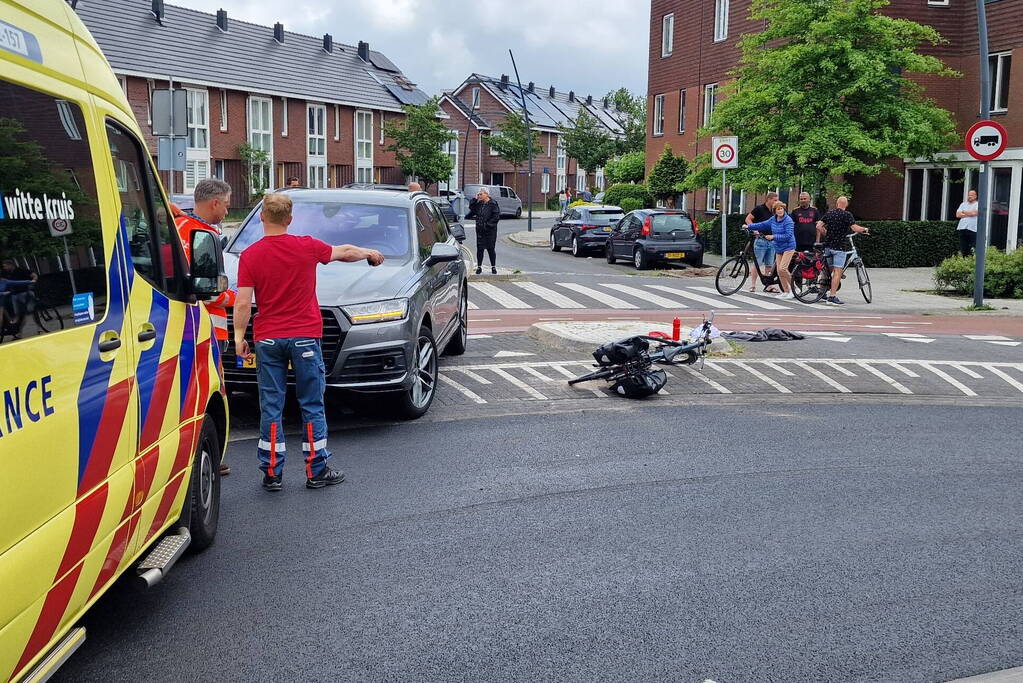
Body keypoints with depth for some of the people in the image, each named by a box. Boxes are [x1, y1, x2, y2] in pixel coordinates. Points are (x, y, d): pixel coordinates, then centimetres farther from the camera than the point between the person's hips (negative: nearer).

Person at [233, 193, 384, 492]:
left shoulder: (250, 256, -5)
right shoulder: (307, 247, -4)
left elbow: (243, 303, -8)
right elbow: (345, 252, 13)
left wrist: (239, 337, 3)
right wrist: (370, 253, 32)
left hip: (267, 340, 1)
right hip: (305, 337, 0)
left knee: (271, 407, 6)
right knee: (312, 406, 8)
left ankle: (271, 474, 9)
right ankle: (317, 471, 13)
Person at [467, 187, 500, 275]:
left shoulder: (493, 204, -9)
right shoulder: (478, 204, 8)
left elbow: (497, 216, -12)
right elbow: (471, 208, 8)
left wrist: (488, 224, -16)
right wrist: (475, 199, 0)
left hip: (490, 230, -4)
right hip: (480, 230, 4)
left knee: (491, 248, 3)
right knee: (480, 248, 6)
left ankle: (493, 267, 14)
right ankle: (479, 267, 15)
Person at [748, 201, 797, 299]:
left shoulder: (788, 220, -15)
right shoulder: (773, 220, 7)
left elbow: (788, 235, -21)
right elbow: (762, 225, 19)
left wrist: (773, 237, -20)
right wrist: (749, 226, 19)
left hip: (788, 247, -7)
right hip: (778, 248, 7)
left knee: (782, 269, -19)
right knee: (779, 271, 3)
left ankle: (793, 289, -4)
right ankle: (786, 291, 12)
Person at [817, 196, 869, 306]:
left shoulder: (829, 213, 8)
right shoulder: (846, 214, -8)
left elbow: (818, 226, 7)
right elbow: (855, 228, -17)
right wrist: (865, 229, 2)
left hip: (828, 245, 6)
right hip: (839, 246, -6)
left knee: (831, 270, 19)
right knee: (838, 272, -5)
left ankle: (827, 294, 22)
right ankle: (832, 297, -10)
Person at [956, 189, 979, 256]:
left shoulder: (978, 204, 5)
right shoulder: (963, 204, 19)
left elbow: (974, 213, -13)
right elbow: (958, 214, 6)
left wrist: (964, 212, 3)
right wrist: (969, 214, -3)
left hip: (973, 229, -4)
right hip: (962, 228, 4)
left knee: (972, 250, -9)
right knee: (962, 249, 5)